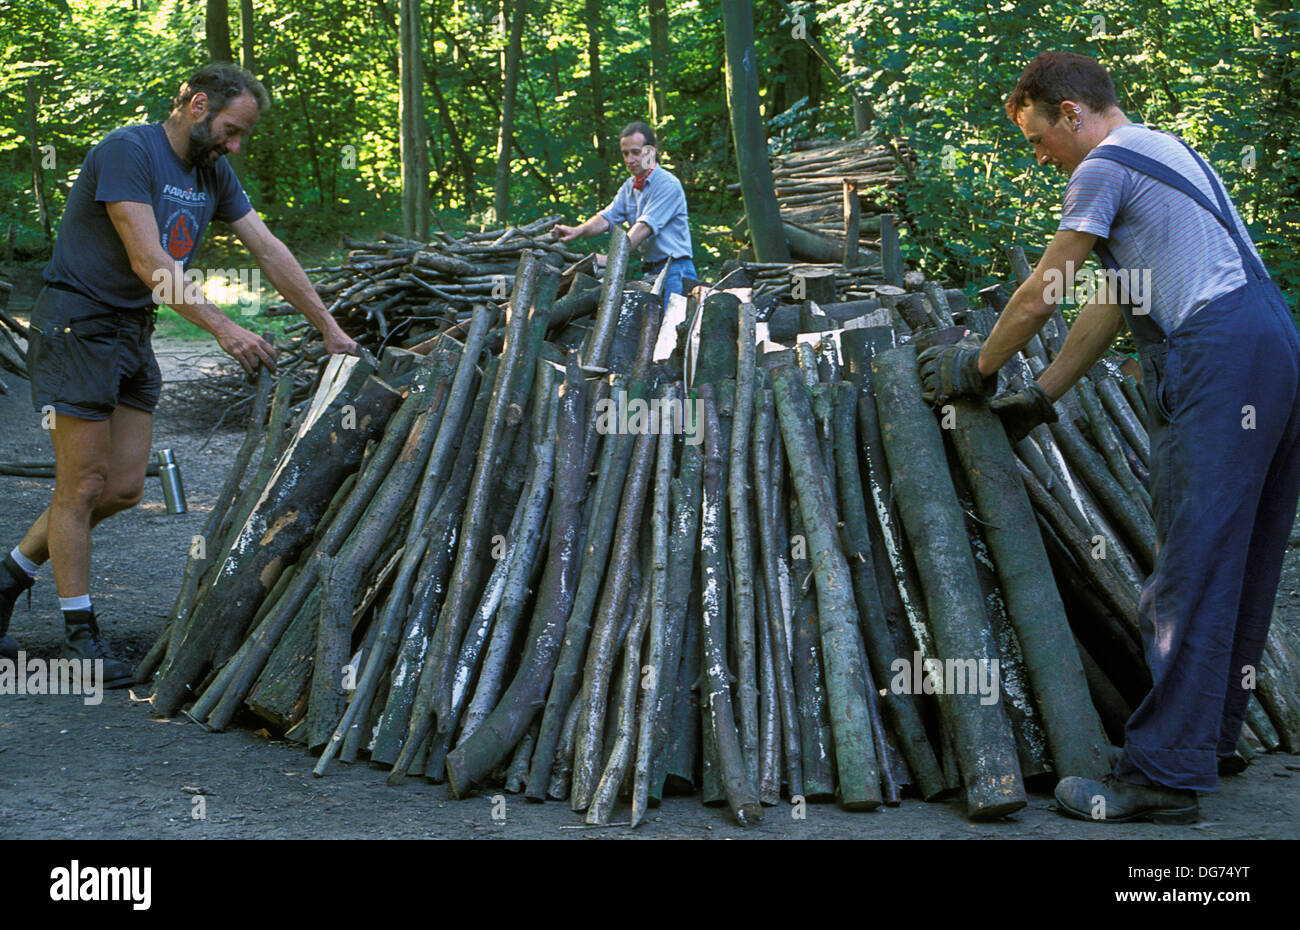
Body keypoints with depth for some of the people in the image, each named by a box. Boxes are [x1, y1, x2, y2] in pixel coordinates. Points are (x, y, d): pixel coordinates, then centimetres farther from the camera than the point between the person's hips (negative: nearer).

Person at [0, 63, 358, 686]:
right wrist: (222, 328, -29)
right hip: (77, 324, -8)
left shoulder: (213, 172, 9)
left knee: (124, 489, 7)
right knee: (83, 485, -3)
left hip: (132, 332, 8)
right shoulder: (128, 151, -17)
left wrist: (328, 328, 5)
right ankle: (80, 635, 7)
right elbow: (149, 263, -24)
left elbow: (268, 250, 9)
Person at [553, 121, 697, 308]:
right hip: (650, 271, 7)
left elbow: (645, 227, -21)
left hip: (674, 270, -7)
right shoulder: (629, 186, 15)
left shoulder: (668, 184, -12)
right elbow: (608, 217, 4)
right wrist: (577, 231, -17)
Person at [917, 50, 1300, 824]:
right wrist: (1042, 397, 27)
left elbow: (1039, 297, -2)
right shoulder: (1162, 151, 27)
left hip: (1219, 360, -10)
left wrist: (976, 368, 14)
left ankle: (1166, 775, -9)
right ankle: (1214, 737, 23)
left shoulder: (1106, 165, -3)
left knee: (1191, 574, -10)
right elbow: (1116, 300, 27)